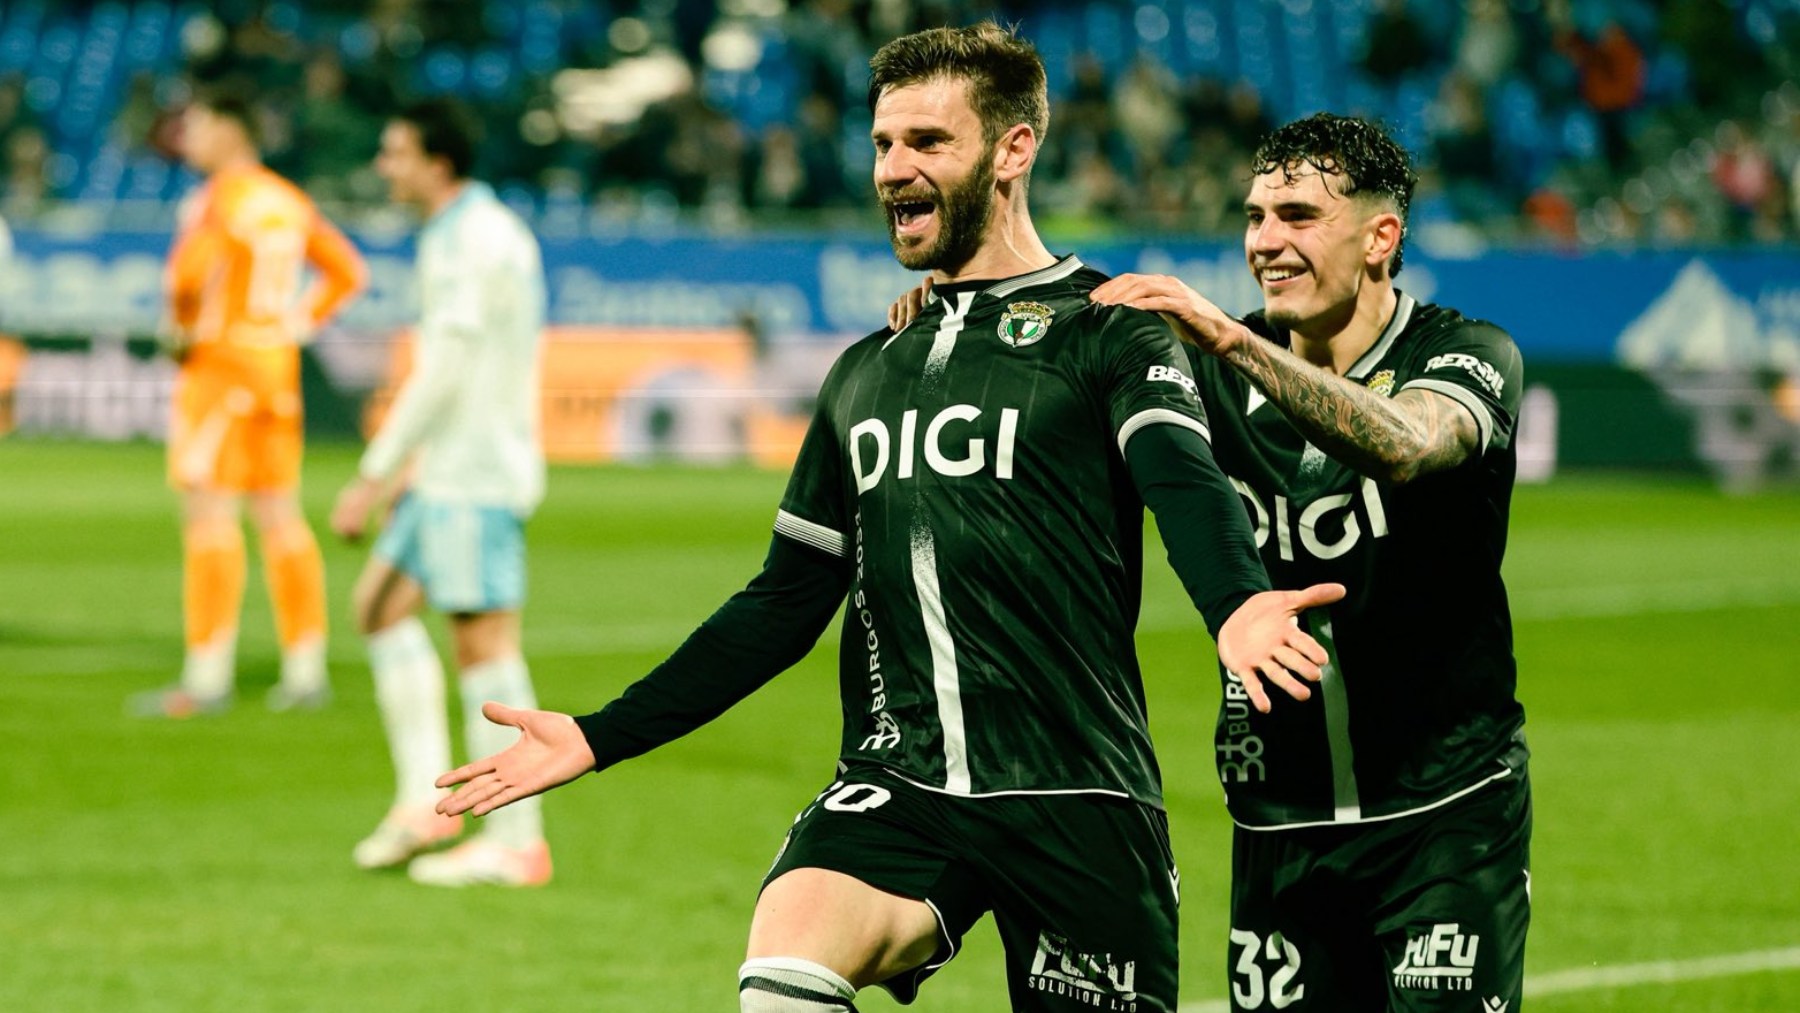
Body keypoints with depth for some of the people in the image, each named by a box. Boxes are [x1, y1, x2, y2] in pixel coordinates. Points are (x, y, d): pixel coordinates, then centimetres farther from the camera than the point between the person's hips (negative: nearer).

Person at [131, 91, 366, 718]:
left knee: (209, 512, -6)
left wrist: (180, 329, -10)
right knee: (279, 515, 10)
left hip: (221, 362, -8)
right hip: (277, 366, 8)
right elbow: (347, 272, 17)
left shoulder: (216, 201, -12)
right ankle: (306, 672, 10)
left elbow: (190, 272, -27)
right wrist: (300, 322, 14)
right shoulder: (288, 201, 11)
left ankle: (208, 676, -8)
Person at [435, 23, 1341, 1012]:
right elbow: (786, 601, 25)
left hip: (1077, 803, -3)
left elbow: (1184, 485, -17)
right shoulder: (865, 374, 20)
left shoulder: (1104, 331, 2)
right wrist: (599, 738, 20)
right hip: (896, 785, 3)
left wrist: (1236, 608, -40)